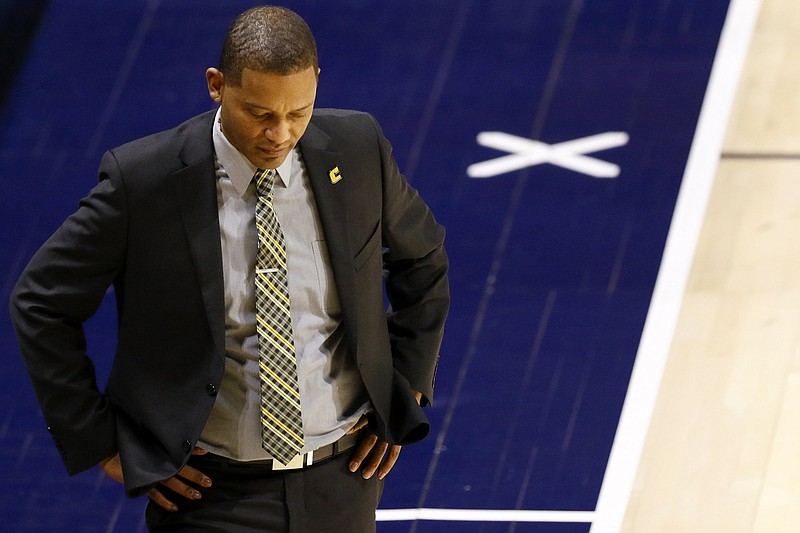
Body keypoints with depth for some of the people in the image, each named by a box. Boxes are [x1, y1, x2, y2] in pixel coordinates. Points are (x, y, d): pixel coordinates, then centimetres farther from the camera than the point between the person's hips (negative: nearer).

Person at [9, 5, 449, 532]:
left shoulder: (357, 149, -5)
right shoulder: (142, 178, -14)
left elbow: (423, 260, 14)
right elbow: (41, 303, -5)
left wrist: (407, 388, 9)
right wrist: (101, 444, -7)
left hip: (342, 480, 3)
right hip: (212, 491, -3)